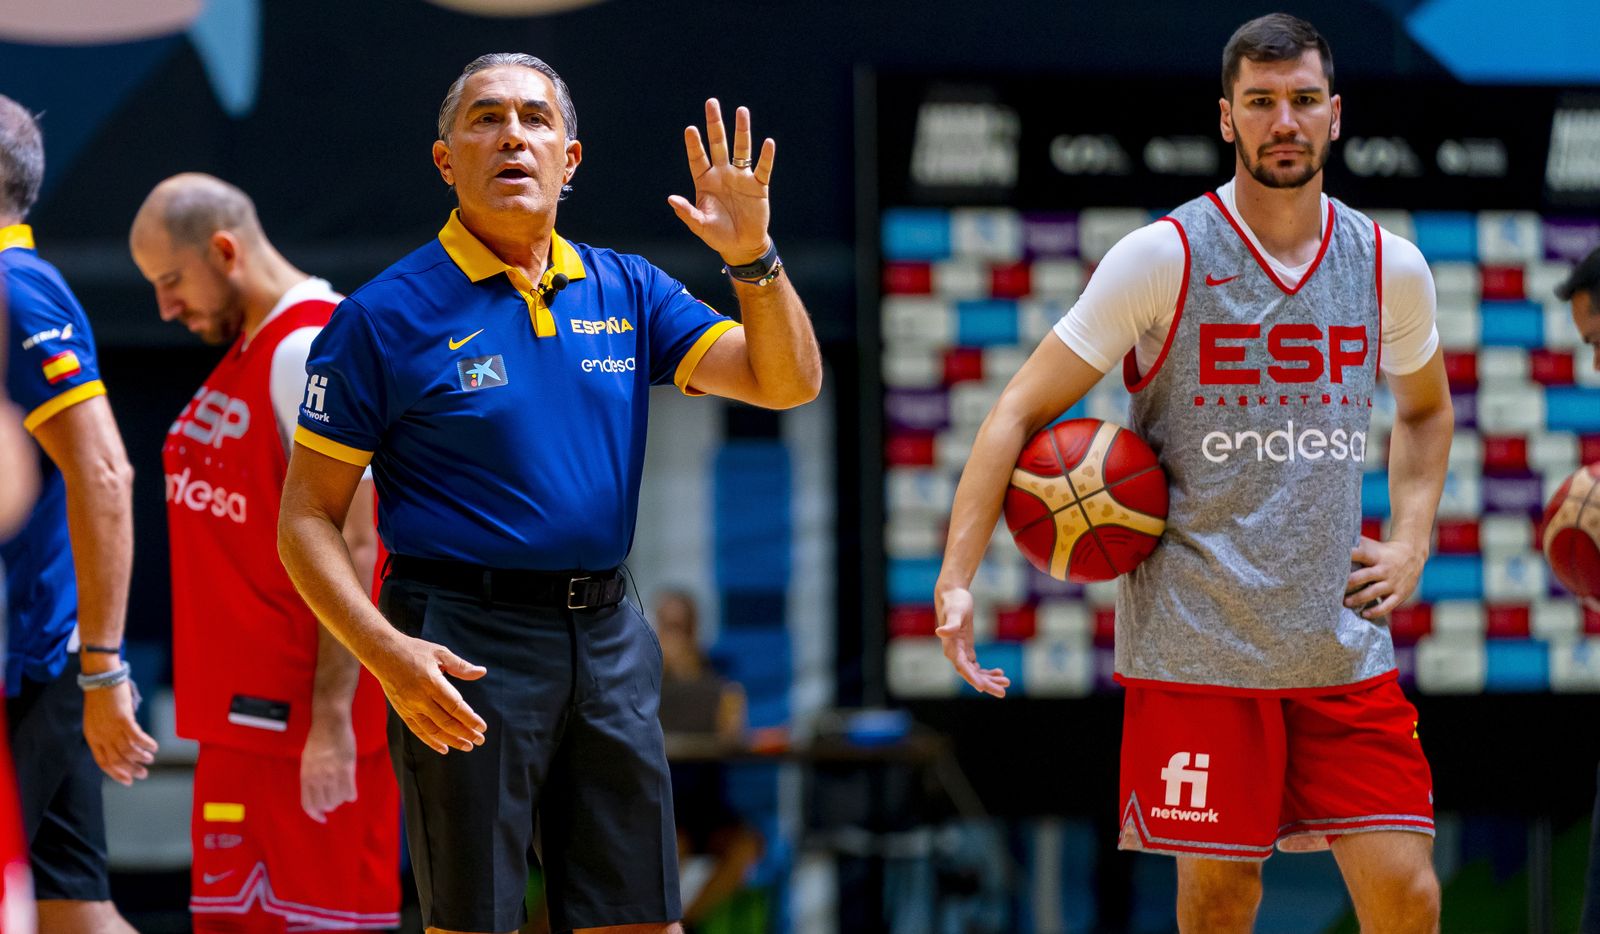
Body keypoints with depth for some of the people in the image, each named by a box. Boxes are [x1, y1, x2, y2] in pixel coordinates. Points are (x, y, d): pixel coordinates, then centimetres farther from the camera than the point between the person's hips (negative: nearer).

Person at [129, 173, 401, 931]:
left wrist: (331, 718, -23)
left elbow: (353, 545, -20)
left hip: (309, 724, -10)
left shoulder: (312, 351, -14)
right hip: (241, 716, 10)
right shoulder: (247, 351, 16)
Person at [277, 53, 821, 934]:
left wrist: (752, 259, -11)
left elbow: (786, 382, 6)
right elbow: (306, 519, -4)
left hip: (608, 638, 5)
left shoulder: (627, 291, 10)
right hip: (466, 646, -5)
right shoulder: (386, 314, -3)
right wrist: (387, 652, -19)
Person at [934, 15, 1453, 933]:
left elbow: (1426, 410, 28)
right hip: (1195, 644, -3)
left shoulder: (1392, 268, 7)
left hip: (1343, 645, 3)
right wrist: (957, 579, -13)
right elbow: (1023, 410, -3)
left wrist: (1411, 545, 12)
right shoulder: (1162, 258, -5)